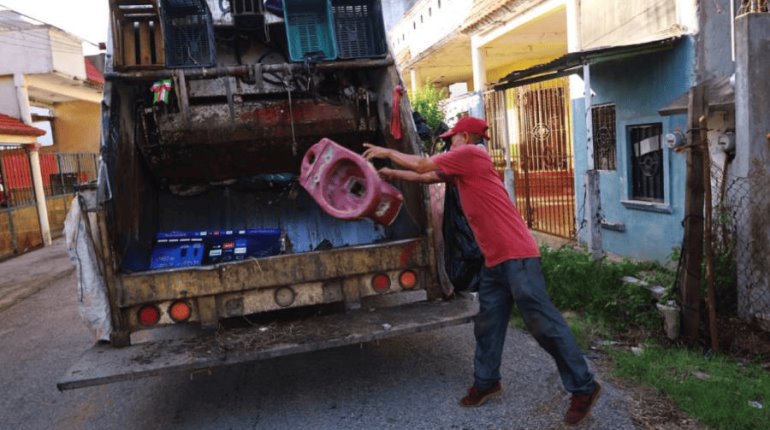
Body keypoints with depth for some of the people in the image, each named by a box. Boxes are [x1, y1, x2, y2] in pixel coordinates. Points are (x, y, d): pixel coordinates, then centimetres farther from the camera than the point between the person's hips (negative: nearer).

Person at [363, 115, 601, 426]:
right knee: (487, 324, 15)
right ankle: (486, 383, 29)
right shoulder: (461, 166, 20)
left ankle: (584, 388, 6)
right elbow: (426, 177, 32)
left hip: (516, 255, -10)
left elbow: (422, 165, -1)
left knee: (543, 323, -5)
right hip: (495, 260, 10)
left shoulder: (470, 154, -7)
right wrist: (391, 174, 36)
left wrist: (386, 152, 12)